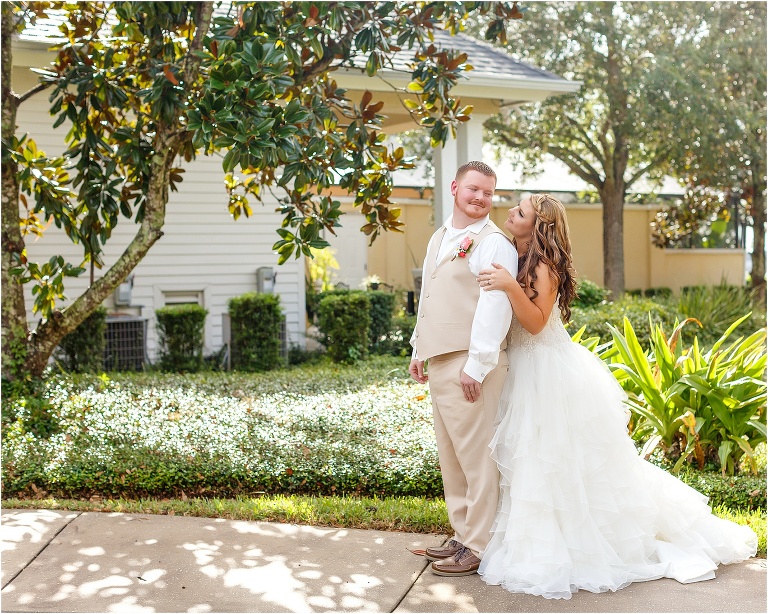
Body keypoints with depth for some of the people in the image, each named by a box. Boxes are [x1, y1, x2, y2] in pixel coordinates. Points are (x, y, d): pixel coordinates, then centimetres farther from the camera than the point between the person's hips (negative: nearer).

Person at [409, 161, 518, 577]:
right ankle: (463, 535, 25)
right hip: (438, 362, 9)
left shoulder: (493, 243, -9)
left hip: (469, 364, -9)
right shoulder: (439, 238, 19)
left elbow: (495, 307, -17)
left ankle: (479, 547, 5)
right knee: (450, 455, 14)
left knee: (476, 455, -4)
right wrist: (419, 350, 23)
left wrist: (477, 366, -22)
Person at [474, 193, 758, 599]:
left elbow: (536, 322, -24)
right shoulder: (513, 260, 6)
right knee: (533, 460, 16)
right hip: (528, 371, 9)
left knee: (559, 462, 2)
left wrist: (511, 287, -36)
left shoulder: (543, 266, -18)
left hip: (551, 374, -9)